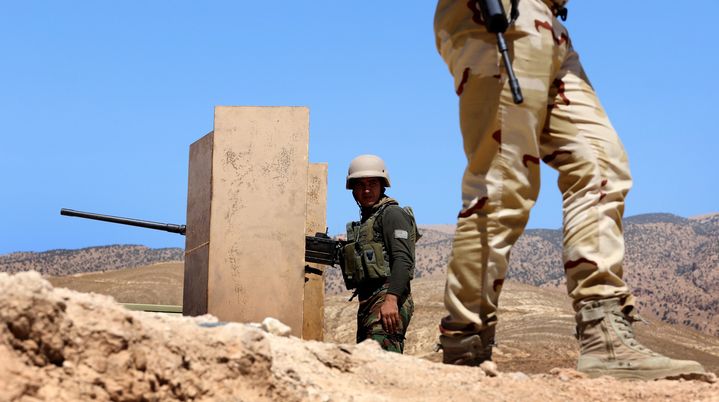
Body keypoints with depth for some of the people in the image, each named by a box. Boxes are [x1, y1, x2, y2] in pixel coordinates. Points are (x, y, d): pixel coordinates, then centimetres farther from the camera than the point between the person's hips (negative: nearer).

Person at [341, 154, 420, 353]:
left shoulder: (392, 214, -2)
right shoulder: (364, 221, 26)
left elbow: (403, 260, -15)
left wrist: (391, 299, -26)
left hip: (388, 303, -10)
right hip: (367, 303, 10)